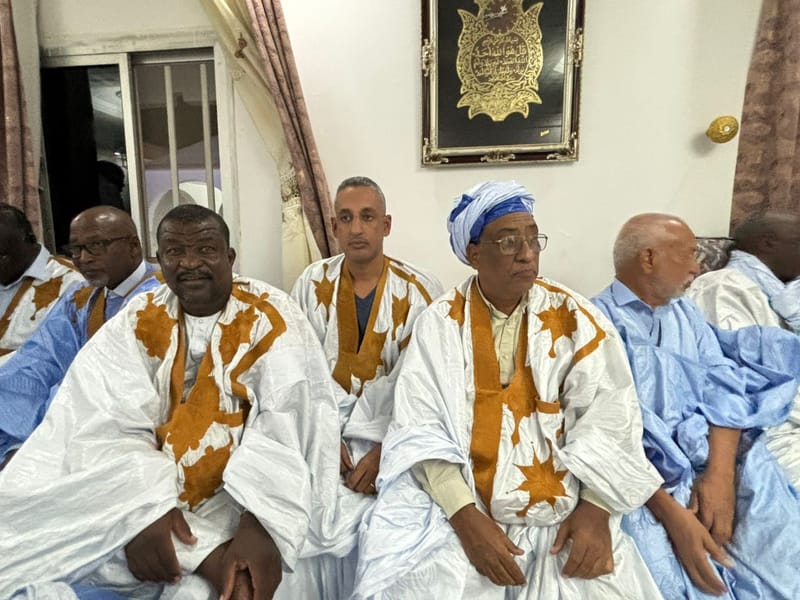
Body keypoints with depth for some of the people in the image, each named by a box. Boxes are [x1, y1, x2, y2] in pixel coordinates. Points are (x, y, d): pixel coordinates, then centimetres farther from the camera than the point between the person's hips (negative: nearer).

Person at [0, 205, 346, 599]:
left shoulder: (271, 316, -9)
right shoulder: (137, 320, 0)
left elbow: (287, 422, -18)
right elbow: (107, 423, -9)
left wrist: (261, 523, -31)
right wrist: (143, 509, -25)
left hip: (240, 494, -3)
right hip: (148, 488, 4)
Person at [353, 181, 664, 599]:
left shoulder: (574, 317, 0)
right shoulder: (439, 322, -4)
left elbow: (608, 414, -2)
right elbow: (420, 426, -8)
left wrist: (595, 508, -13)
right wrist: (466, 517, -18)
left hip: (560, 506, 2)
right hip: (456, 501, -1)